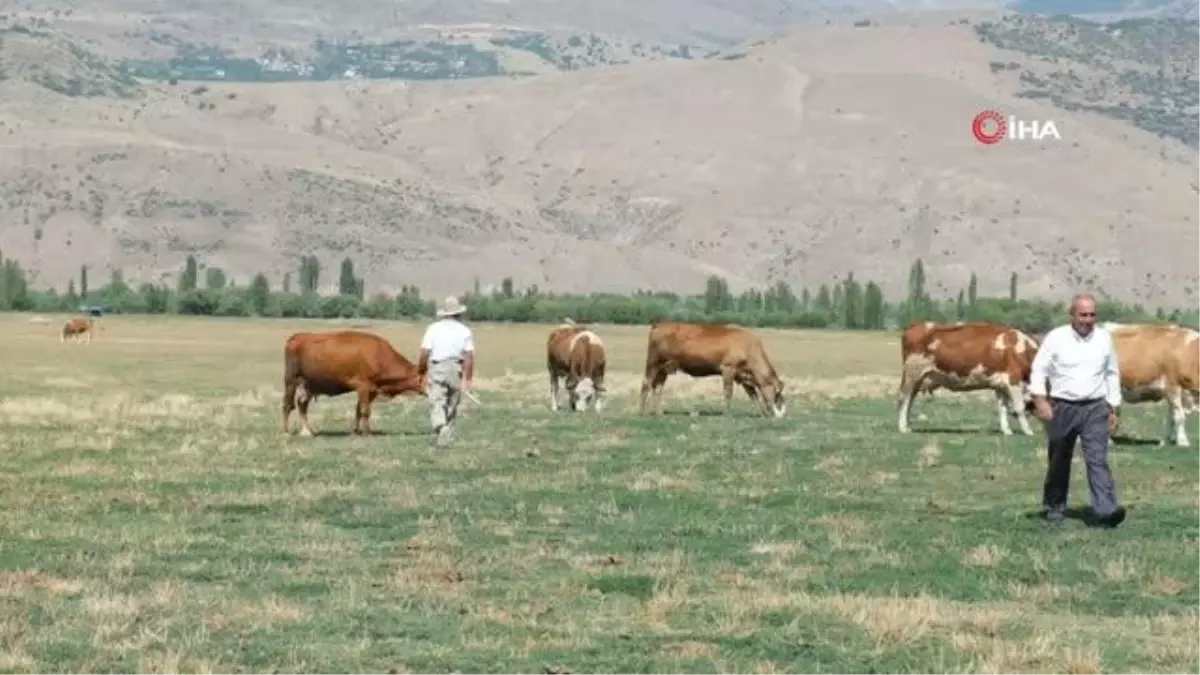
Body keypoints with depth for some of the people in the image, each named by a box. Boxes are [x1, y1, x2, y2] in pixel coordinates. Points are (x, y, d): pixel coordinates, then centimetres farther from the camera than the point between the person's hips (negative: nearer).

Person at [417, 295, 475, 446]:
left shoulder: (433, 328, -2)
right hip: (456, 370, 2)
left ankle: (441, 427, -30)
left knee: (437, 403, -5)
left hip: (436, 369, -2)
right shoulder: (465, 330, 1)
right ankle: (449, 435, 24)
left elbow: (425, 353, -6)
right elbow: (469, 356, -7)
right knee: (452, 404, 17)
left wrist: (420, 372, 6)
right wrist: (468, 378, -5)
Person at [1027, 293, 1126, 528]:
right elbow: (1038, 370, -4)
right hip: (1062, 407, -1)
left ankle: (1106, 511, -22)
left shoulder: (1104, 338, 5)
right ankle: (1055, 507, 28)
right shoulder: (1055, 338, -4)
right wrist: (1040, 401, -17)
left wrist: (1115, 409, 13)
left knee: (1098, 458, -13)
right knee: (1059, 462, 11)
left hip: (1095, 408, 1)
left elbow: (1112, 374, 14)